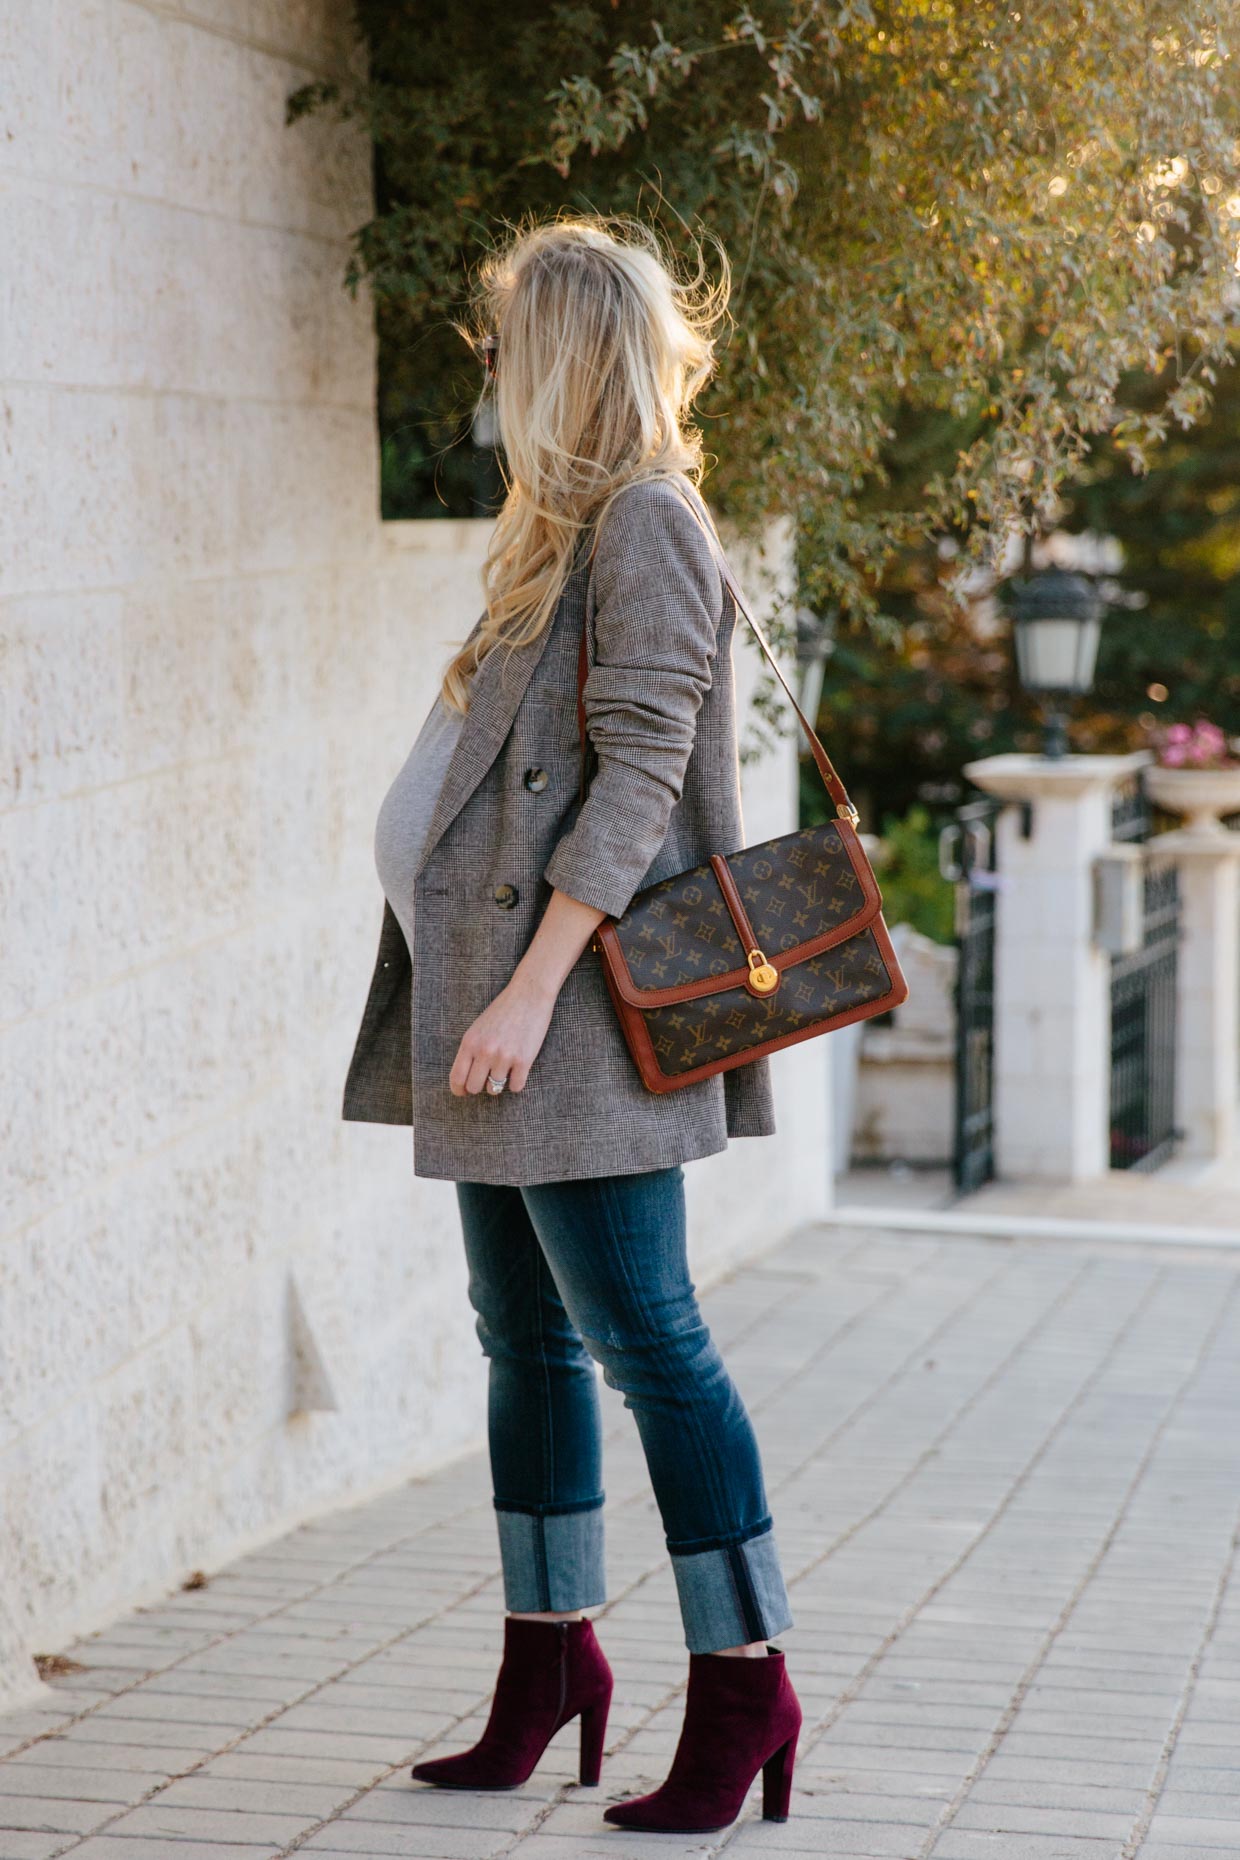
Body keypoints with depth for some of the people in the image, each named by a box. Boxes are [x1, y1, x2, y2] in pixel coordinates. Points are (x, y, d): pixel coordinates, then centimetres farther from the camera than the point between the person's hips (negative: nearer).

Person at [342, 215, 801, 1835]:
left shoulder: (645, 522, -11)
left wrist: (534, 986, -22)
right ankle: (550, 1655, 24)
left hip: (580, 1015, -10)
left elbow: (638, 773, -18)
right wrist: (487, 985, 18)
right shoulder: (566, 528, 18)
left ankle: (744, 1682, 1)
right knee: (524, 1336, 14)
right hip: (500, 999, 10)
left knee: (642, 1336, -6)